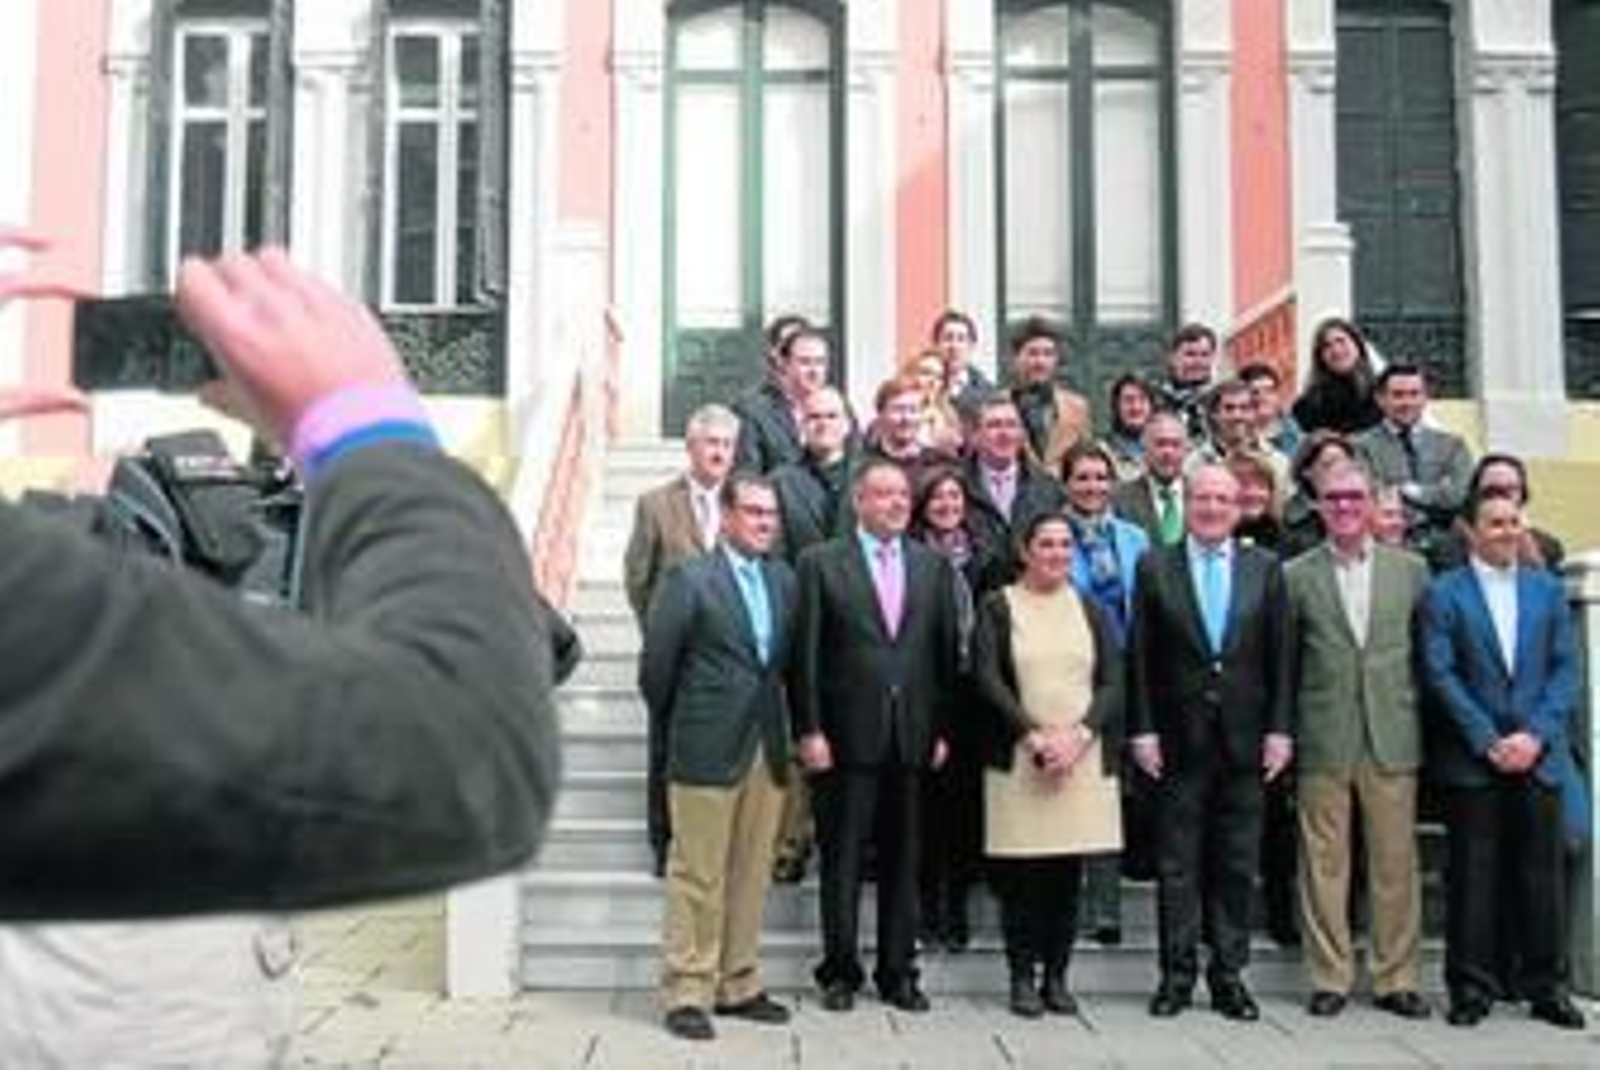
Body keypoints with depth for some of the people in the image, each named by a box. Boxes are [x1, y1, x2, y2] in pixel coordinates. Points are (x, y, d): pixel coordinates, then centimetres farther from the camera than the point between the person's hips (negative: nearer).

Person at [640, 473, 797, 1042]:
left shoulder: (784, 580, 10)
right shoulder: (689, 579, -7)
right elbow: (656, 664, -4)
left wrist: (789, 727, 14)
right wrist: (674, 722, 5)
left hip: (768, 749, 6)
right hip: (707, 750, -6)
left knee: (751, 876, 11)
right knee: (697, 877, 1)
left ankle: (738, 985, 22)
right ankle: (687, 993, 10)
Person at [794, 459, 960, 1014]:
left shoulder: (934, 565, 9)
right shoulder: (821, 563, 0)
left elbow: (946, 651, 9)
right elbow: (807, 654, -3)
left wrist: (943, 729, 4)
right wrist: (810, 730, -8)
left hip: (912, 735, 3)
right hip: (848, 734, -3)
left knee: (903, 860, 10)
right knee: (842, 859, 5)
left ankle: (898, 972, 21)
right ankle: (840, 972, 17)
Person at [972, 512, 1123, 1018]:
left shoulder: (1090, 609, 13)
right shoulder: (997, 607, 4)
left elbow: (1113, 682, 6)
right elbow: (989, 680, -4)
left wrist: (1079, 734, -10)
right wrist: (1034, 737, -13)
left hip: (1084, 758, 3)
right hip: (1018, 759, -2)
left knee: (1069, 873, 4)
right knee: (1021, 875, -1)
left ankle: (1056, 975, 14)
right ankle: (1022, 976, 11)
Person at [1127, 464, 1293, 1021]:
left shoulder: (1265, 569, 7)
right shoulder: (1155, 567, 2)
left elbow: (1280, 656, 5)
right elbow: (1140, 657, 0)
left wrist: (1279, 729, -1)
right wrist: (1142, 730, -5)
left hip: (1244, 740, 2)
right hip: (1179, 740, -1)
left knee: (1237, 865, 7)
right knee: (1177, 864, 5)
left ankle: (1229, 975, 18)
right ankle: (1177, 975, 14)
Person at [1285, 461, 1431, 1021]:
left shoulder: (1411, 569, 9)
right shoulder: (1296, 575, 4)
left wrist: (1420, 719, 4)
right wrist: (1284, 732, 0)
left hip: (1393, 738, 1)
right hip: (1323, 742, -1)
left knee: (1395, 864, 6)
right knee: (1324, 864, 3)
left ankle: (1396, 979, 17)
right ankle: (1329, 978, 13)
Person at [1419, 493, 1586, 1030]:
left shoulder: (1548, 589, 11)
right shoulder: (1443, 593, 1)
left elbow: (1565, 669, 6)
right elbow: (1440, 675, -5)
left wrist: (1536, 735, -7)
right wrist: (1489, 742, -11)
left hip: (1539, 756, 3)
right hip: (1471, 760, -3)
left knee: (1544, 874, 6)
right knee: (1473, 876, 2)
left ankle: (1546, 986, 18)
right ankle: (1471, 987, 12)